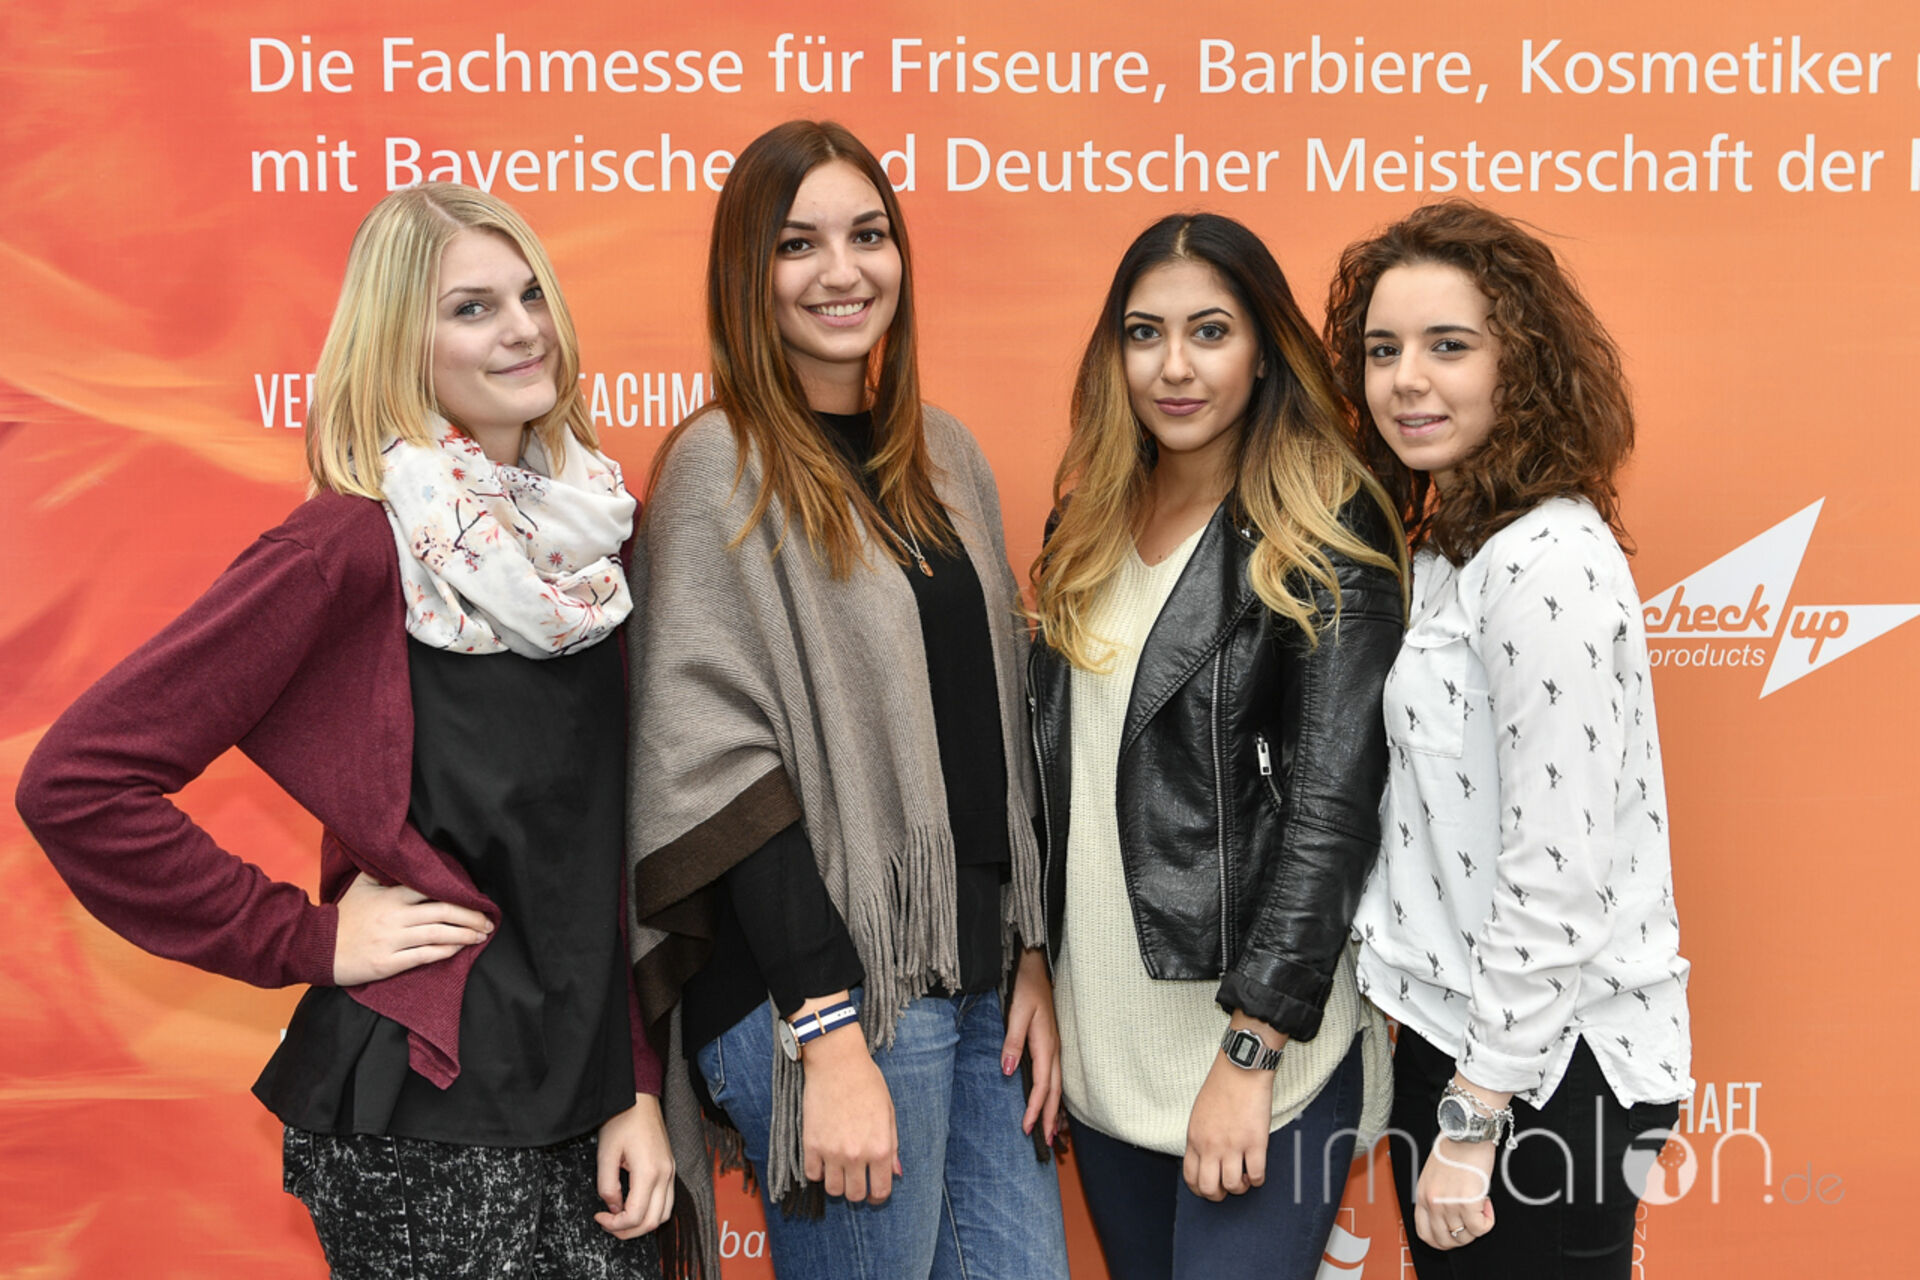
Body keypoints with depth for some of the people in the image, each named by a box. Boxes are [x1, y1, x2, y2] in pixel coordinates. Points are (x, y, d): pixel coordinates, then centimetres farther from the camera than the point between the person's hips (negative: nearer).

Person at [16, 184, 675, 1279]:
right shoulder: (354, 545, -14)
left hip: (587, 1088, 6)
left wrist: (640, 1084, 4)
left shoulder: (584, 524, 4)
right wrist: (304, 938, -12)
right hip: (428, 1116, -6)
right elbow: (75, 781, -16)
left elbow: (609, 840, 9)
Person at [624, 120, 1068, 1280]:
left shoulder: (944, 455, 12)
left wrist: (1033, 955, 8)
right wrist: (831, 1039, -17)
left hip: (978, 975, 6)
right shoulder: (721, 468, -7)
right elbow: (725, 770, -13)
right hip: (824, 980, -6)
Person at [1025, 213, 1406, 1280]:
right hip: (1100, 1035, 6)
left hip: (1260, 1039, -6)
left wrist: (1251, 1051, -17)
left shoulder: (1326, 536, -9)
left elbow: (1333, 805, -14)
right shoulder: (1092, 521, 9)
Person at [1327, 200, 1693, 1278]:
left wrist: (1474, 1115, -18)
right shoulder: (1443, 543, 9)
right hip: (1450, 1030, 9)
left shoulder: (1548, 562, -19)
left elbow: (1558, 873, -22)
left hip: (1541, 1062, -9)